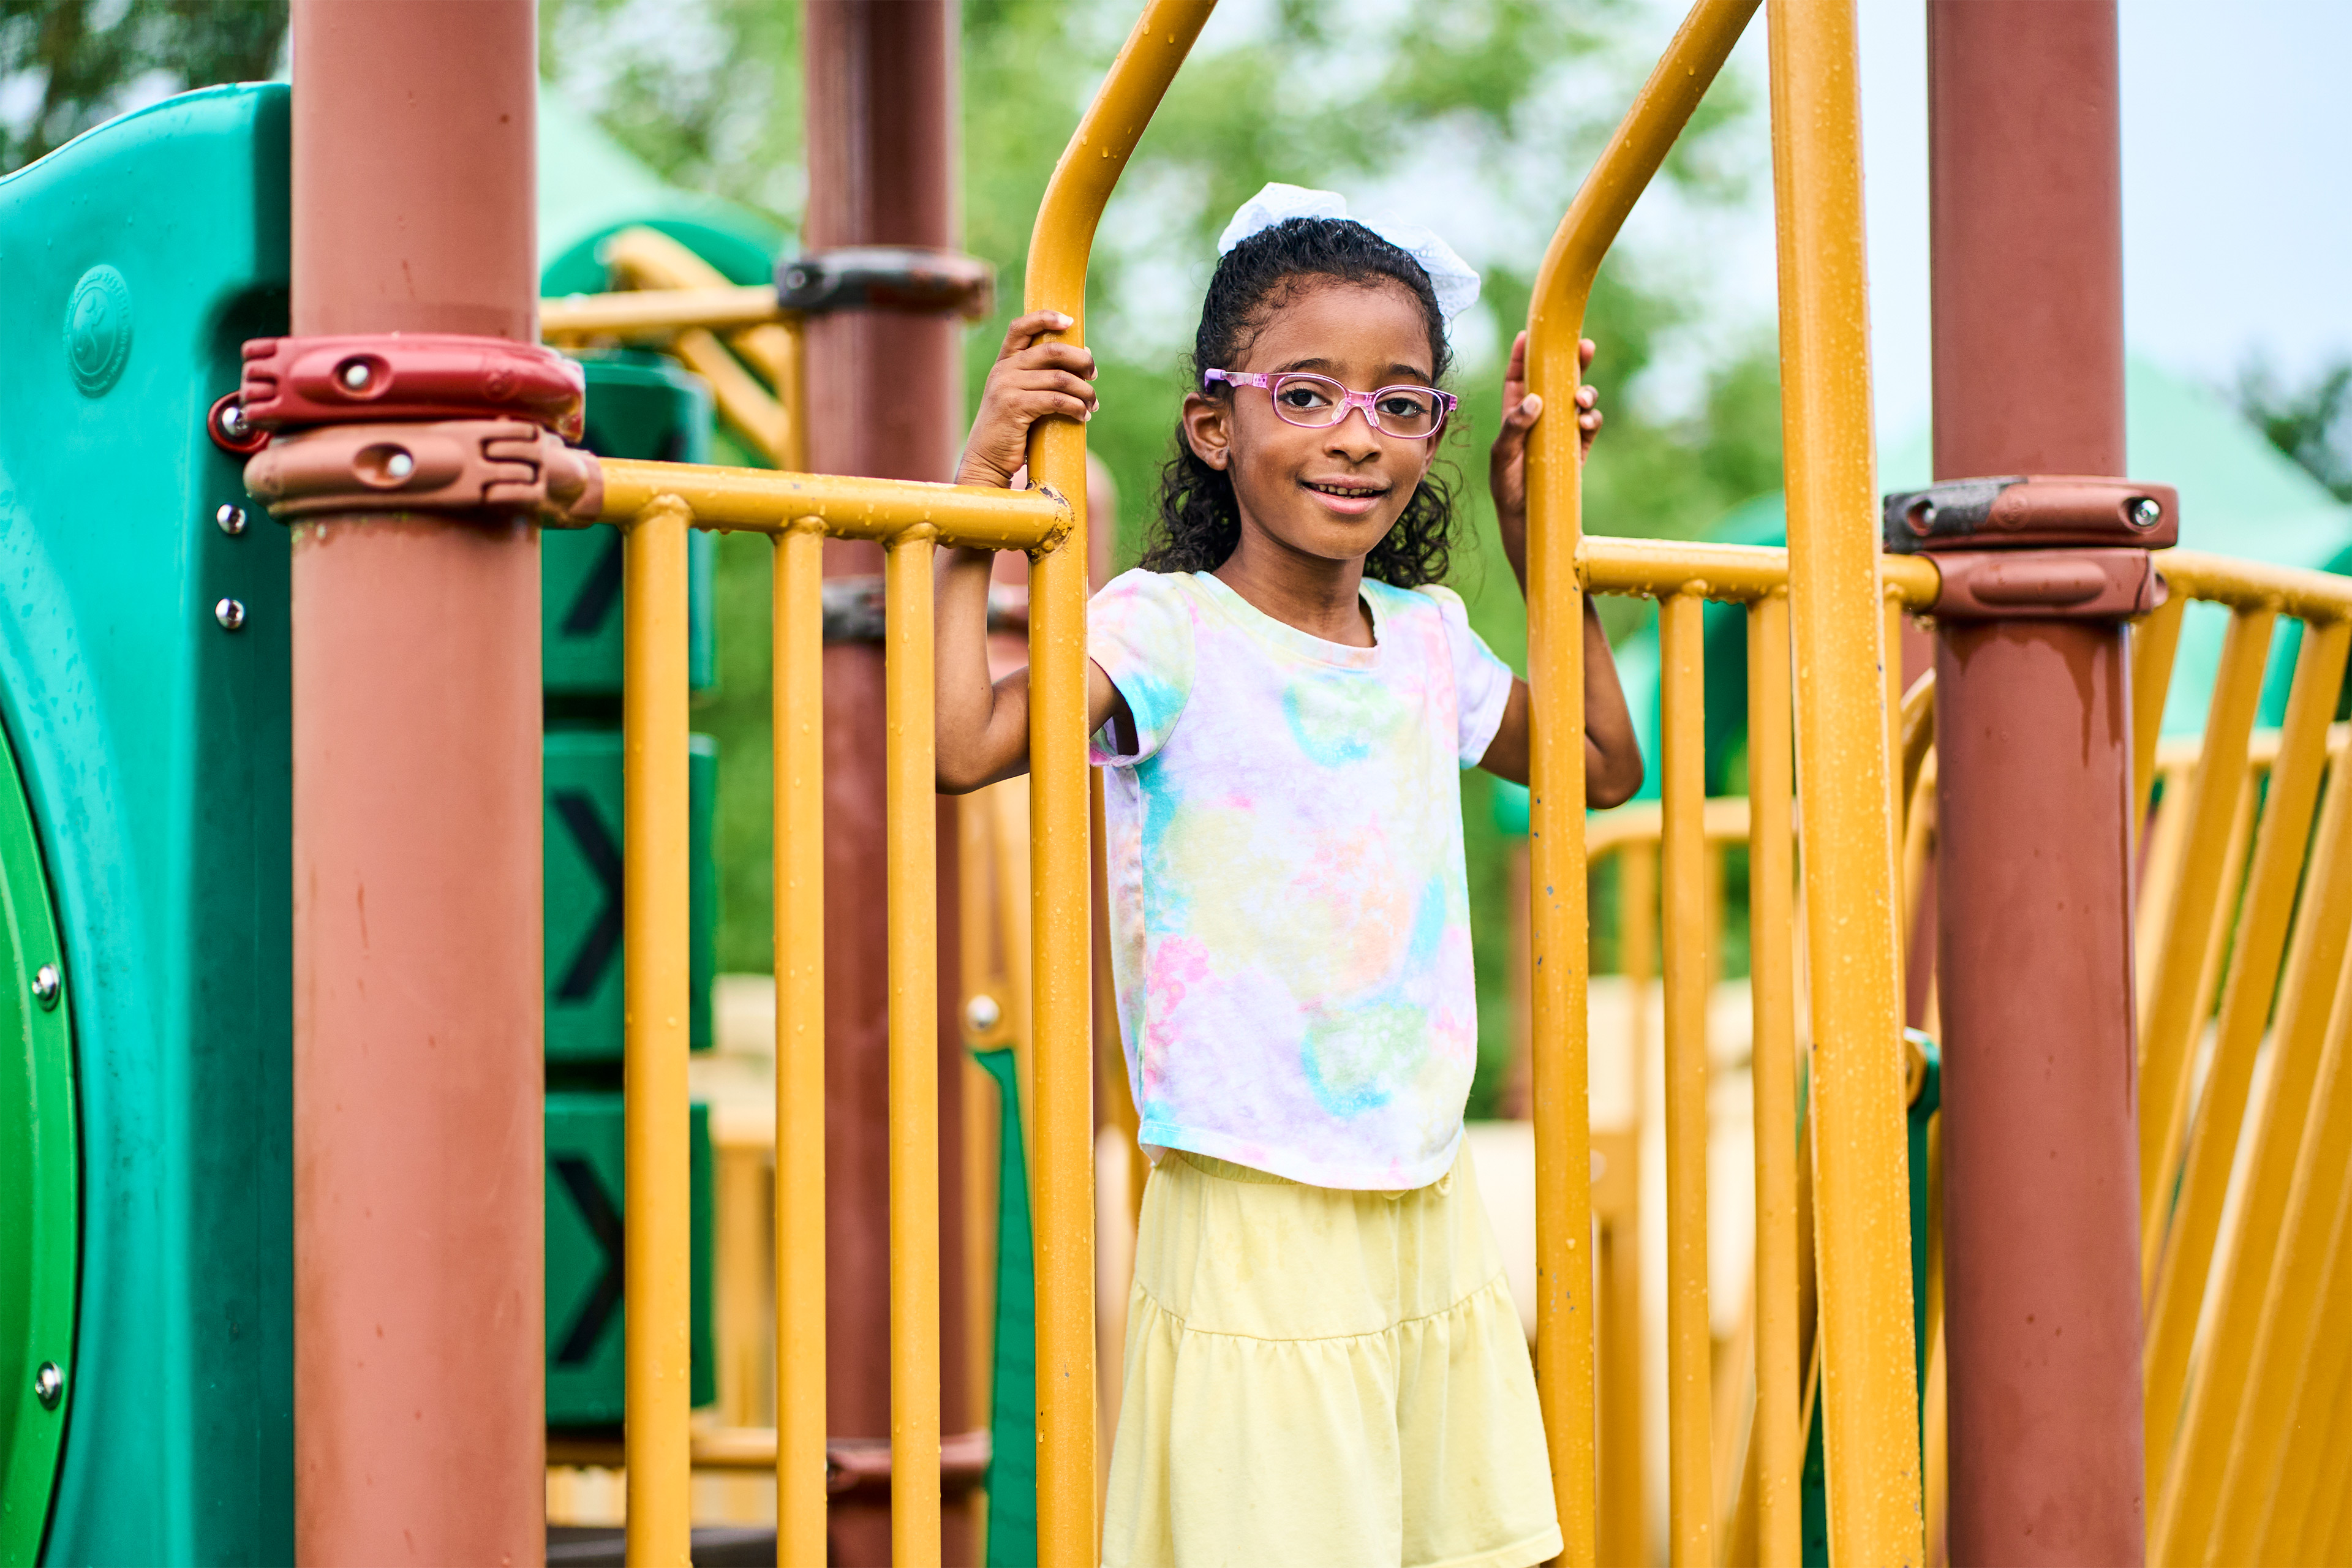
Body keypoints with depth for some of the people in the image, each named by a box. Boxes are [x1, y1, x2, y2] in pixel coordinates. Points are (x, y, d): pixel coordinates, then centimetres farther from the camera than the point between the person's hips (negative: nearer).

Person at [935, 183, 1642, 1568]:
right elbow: (957, 746, -25)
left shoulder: (1427, 638, 9)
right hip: (1250, 1230, -6)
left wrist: (1542, 537, 17)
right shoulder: (1165, 630, -9)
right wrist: (978, 492, -20)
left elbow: (1606, 764, 26)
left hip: (1432, 1214, 6)